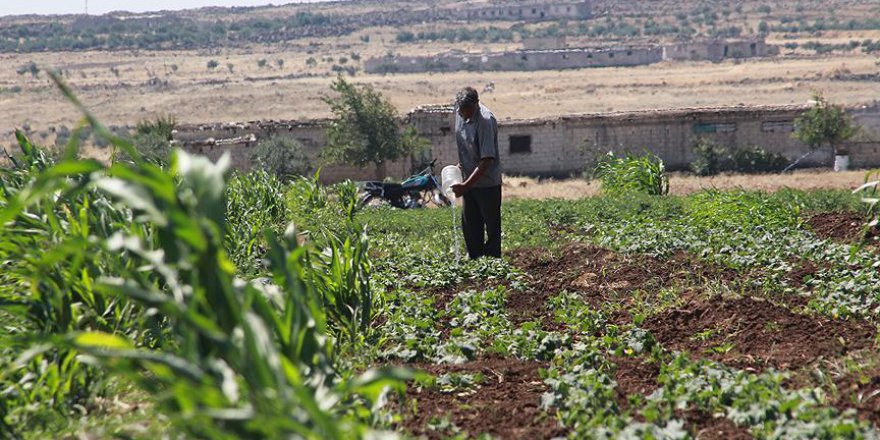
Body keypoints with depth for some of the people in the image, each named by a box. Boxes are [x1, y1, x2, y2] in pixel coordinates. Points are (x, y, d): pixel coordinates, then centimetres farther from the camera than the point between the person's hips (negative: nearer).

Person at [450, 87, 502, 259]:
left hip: (487, 182, -8)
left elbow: (487, 160, -28)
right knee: (469, 223, 15)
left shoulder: (485, 121, -26)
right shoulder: (460, 112, -3)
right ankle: (474, 259, 27)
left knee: (492, 225, 3)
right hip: (469, 179, 8)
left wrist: (465, 186, -31)